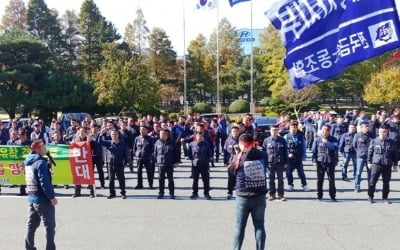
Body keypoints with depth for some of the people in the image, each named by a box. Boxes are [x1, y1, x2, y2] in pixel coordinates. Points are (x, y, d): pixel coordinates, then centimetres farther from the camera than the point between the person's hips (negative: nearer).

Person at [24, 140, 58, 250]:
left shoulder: (28, 162, 10)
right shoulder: (41, 163, -17)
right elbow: (45, 182, -22)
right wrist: (52, 196, -17)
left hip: (31, 198, 9)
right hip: (43, 199, -8)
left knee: (31, 225, 14)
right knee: (50, 226, 0)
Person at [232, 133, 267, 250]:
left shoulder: (239, 157, -8)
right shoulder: (262, 155, -1)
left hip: (243, 197, -2)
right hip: (260, 196, 2)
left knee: (239, 226, 10)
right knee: (259, 225, 11)